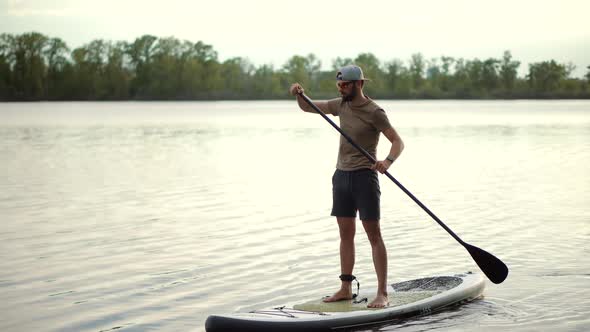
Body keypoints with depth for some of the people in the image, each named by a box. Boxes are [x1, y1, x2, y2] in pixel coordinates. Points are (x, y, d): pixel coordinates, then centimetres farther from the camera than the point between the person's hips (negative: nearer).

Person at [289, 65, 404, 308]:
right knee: (346, 234, 10)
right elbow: (307, 108, 18)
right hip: (341, 176, 7)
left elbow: (398, 141, -18)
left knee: (374, 235, -7)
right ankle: (345, 288, 15)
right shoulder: (341, 105, 8)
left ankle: (383, 293, -7)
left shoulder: (374, 112, -13)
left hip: (364, 176, -7)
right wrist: (299, 95, -4)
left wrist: (388, 161, -37)